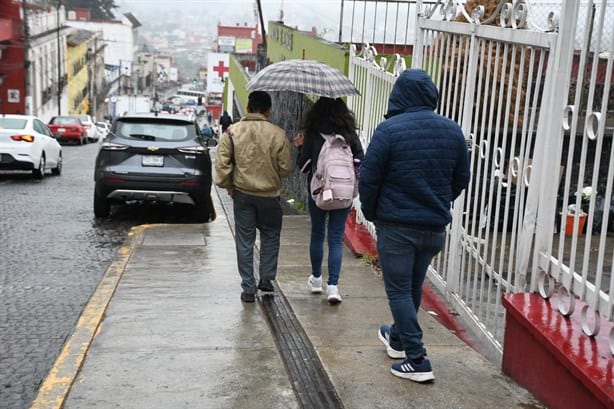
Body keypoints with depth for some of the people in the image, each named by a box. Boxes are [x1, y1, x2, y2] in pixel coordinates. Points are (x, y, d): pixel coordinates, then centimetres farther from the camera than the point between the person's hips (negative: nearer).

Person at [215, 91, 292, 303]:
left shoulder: (232, 132, -6)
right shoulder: (278, 134, -9)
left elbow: (221, 164, -7)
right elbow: (285, 168, -5)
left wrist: (228, 186, 7)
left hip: (242, 194, 1)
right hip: (269, 194, -1)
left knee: (244, 241, 8)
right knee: (270, 236, 20)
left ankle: (248, 289, 11)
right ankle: (266, 279, 19)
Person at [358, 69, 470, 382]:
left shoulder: (389, 130, -15)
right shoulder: (452, 131, 1)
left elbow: (368, 179, -13)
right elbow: (461, 179, 9)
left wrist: (371, 213, 4)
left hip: (396, 225, -5)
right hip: (435, 227, 5)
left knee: (399, 290, 5)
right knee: (414, 286, 22)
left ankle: (417, 359, 1)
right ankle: (398, 338, 41)